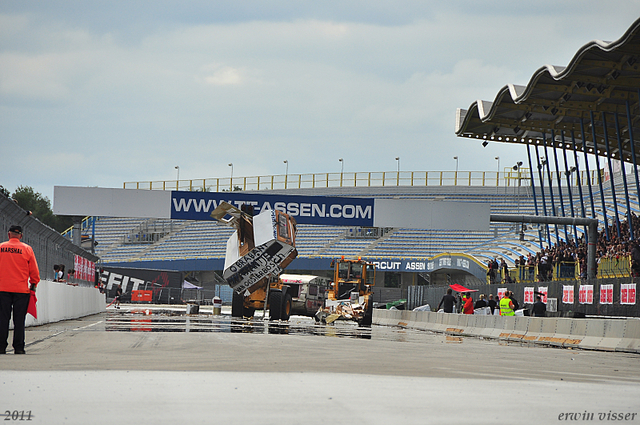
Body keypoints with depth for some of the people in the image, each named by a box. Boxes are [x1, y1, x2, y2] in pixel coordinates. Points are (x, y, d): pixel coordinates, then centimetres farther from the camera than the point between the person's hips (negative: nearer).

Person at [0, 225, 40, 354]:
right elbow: (34, 271, 2)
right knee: (19, 319, 3)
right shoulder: (27, 249, 0)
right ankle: (18, 347, 2)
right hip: (21, 289, -1)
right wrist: (33, 284, 15)